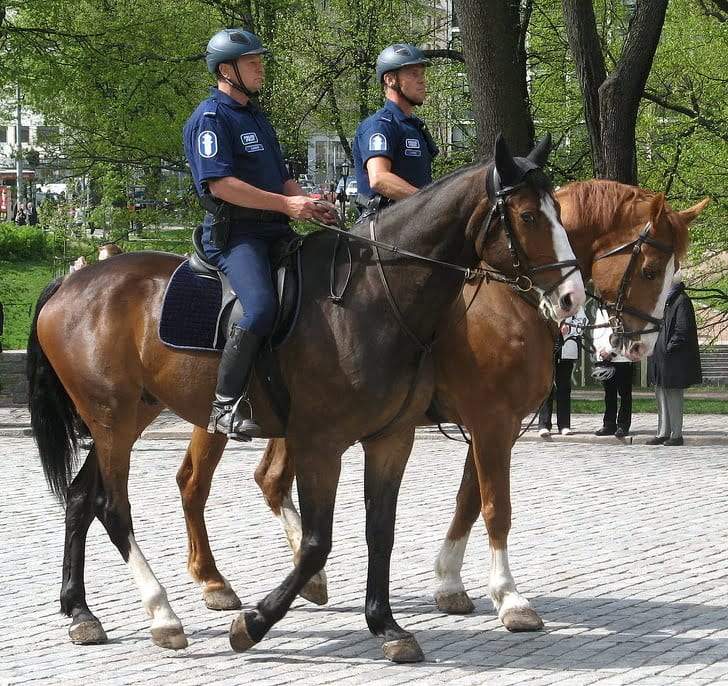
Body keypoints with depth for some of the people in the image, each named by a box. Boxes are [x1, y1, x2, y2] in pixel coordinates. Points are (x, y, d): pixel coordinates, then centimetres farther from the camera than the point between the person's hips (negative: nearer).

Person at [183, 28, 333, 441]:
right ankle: (227, 405, -27)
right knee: (261, 307, -32)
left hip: (274, 232, 10)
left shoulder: (257, 117, 23)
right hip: (234, 233, -9)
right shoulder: (211, 118, -6)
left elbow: (282, 178, 27)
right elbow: (219, 183, -18)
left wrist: (310, 205, 6)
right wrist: (284, 204, -19)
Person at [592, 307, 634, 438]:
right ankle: (609, 425, 14)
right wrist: (600, 350, 0)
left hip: (621, 358, -6)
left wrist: (610, 350, -14)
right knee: (609, 393, 10)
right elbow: (597, 333, 16)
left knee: (624, 393, -2)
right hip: (604, 358, 6)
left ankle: (623, 426, 1)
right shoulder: (600, 310, 16)